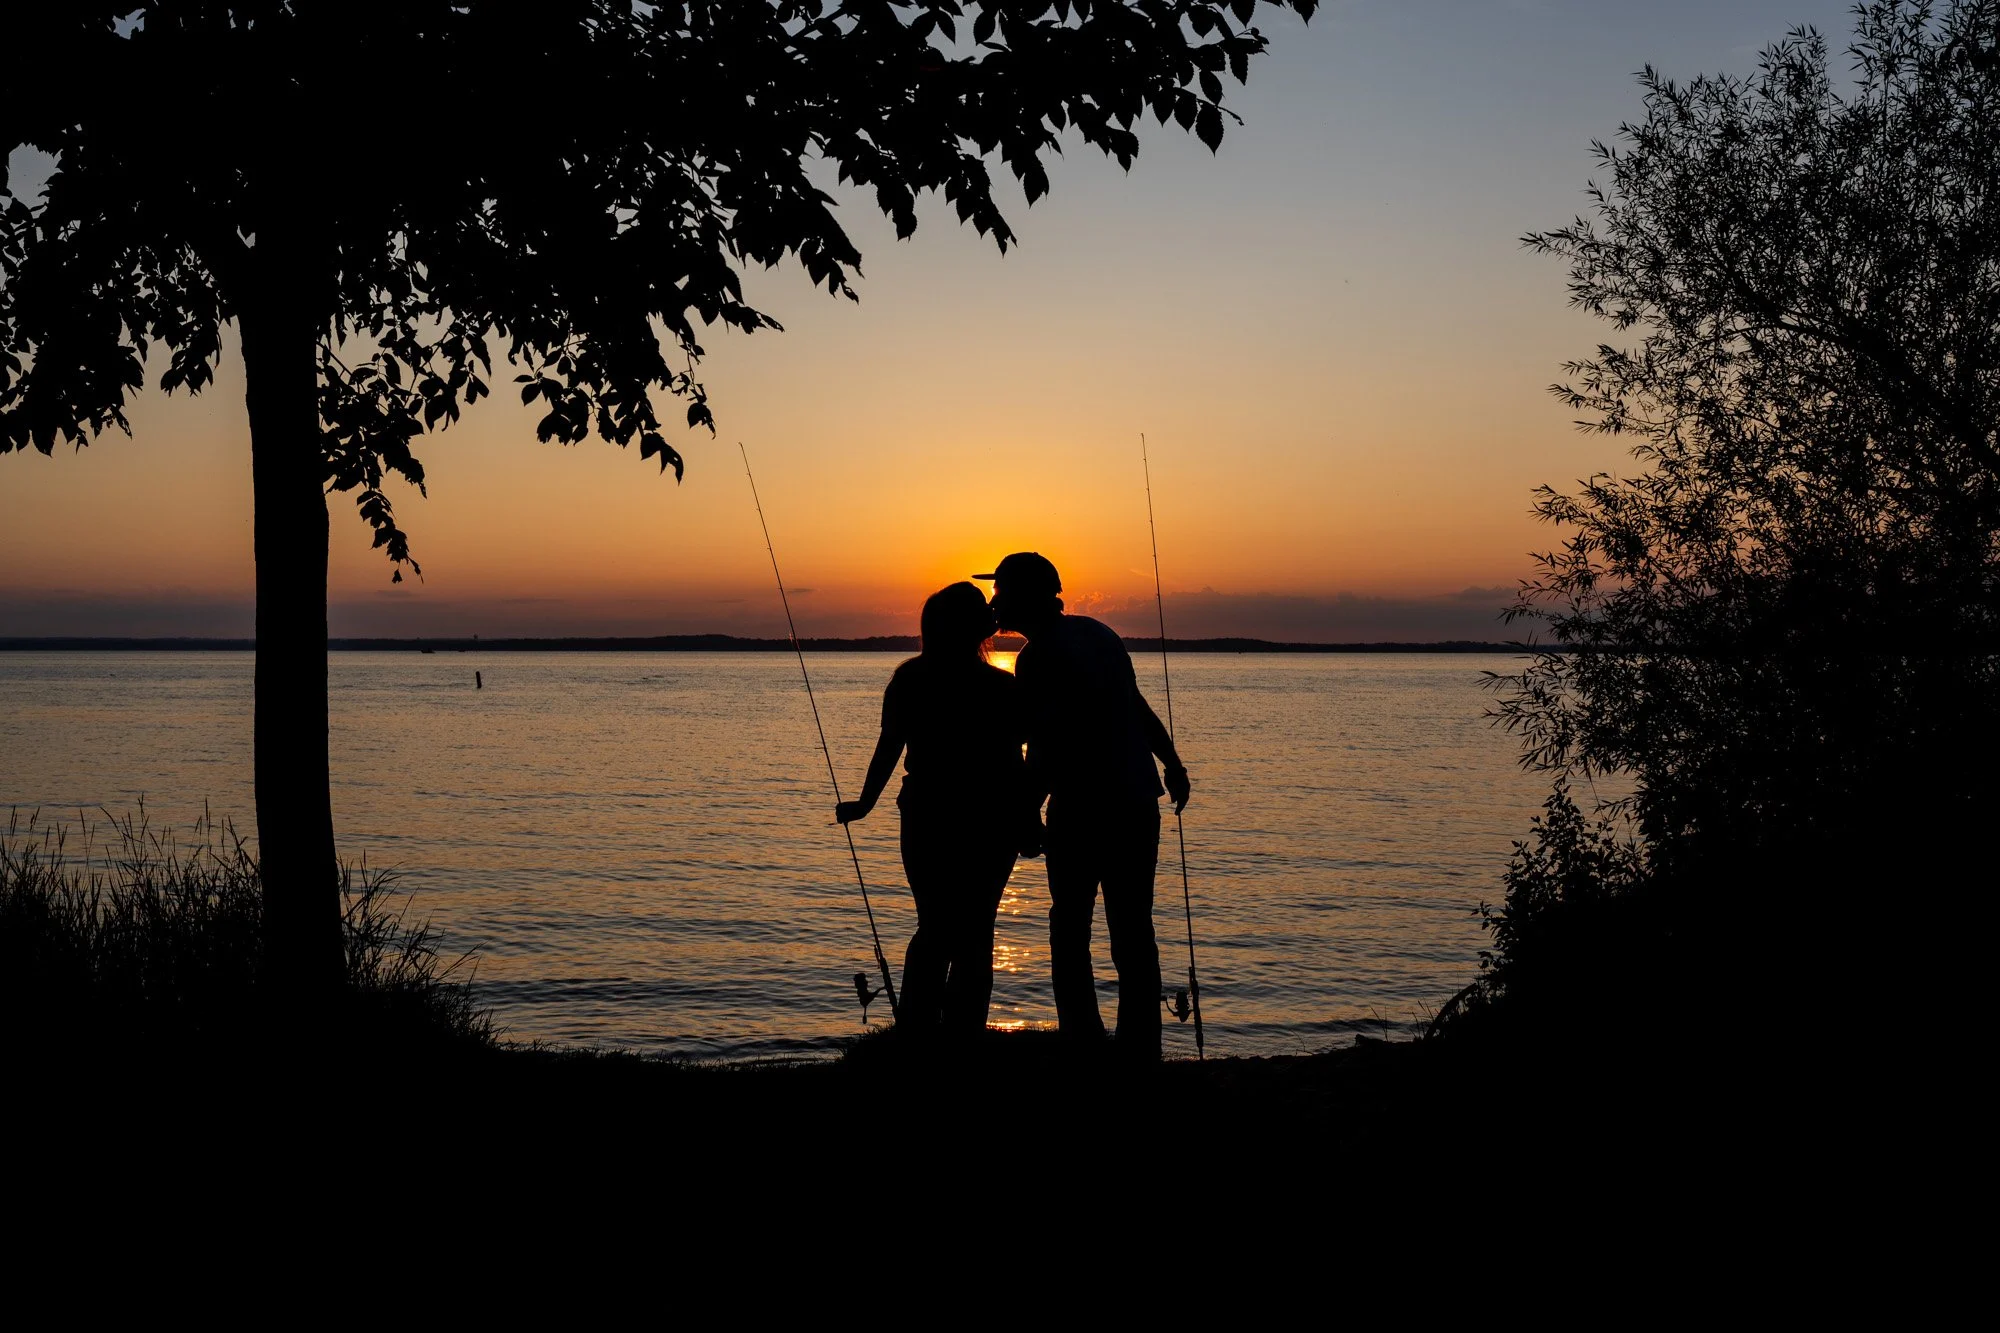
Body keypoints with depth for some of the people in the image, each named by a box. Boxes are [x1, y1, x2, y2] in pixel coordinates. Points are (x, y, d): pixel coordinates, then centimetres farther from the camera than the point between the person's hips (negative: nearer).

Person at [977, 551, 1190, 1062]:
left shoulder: (1038, 658, -12)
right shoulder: (1095, 632, 11)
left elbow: (1044, 753, -18)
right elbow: (1137, 706, 20)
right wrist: (1173, 765, 28)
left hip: (1083, 810, -7)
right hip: (1140, 803, 7)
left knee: (1070, 929, 6)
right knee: (1134, 934, 9)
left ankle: (1083, 1044, 2)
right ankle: (1140, 1051, 9)